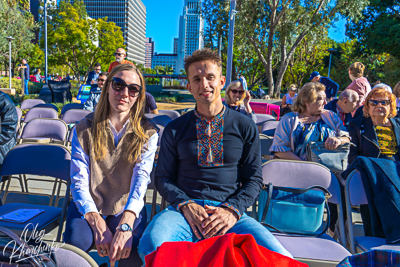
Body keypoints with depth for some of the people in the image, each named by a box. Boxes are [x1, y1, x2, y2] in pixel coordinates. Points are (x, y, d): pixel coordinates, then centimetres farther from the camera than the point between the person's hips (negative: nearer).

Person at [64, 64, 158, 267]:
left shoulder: (147, 132, -3)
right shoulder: (84, 129, 0)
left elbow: (141, 180, -17)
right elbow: (79, 182, -8)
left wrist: (125, 226, -33)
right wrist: (98, 226, -24)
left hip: (127, 210, 0)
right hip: (89, 208, 1)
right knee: (76, 240, -31)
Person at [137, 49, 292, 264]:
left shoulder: (245, 126, 9)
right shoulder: (175, 129, 9)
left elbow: (254, 178, 9)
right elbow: (163, 177, 10)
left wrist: (232, 210, -9)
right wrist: (185, 204, -9)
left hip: (229, 212, 1)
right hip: (186, 210, 0)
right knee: (152, 246, -33)